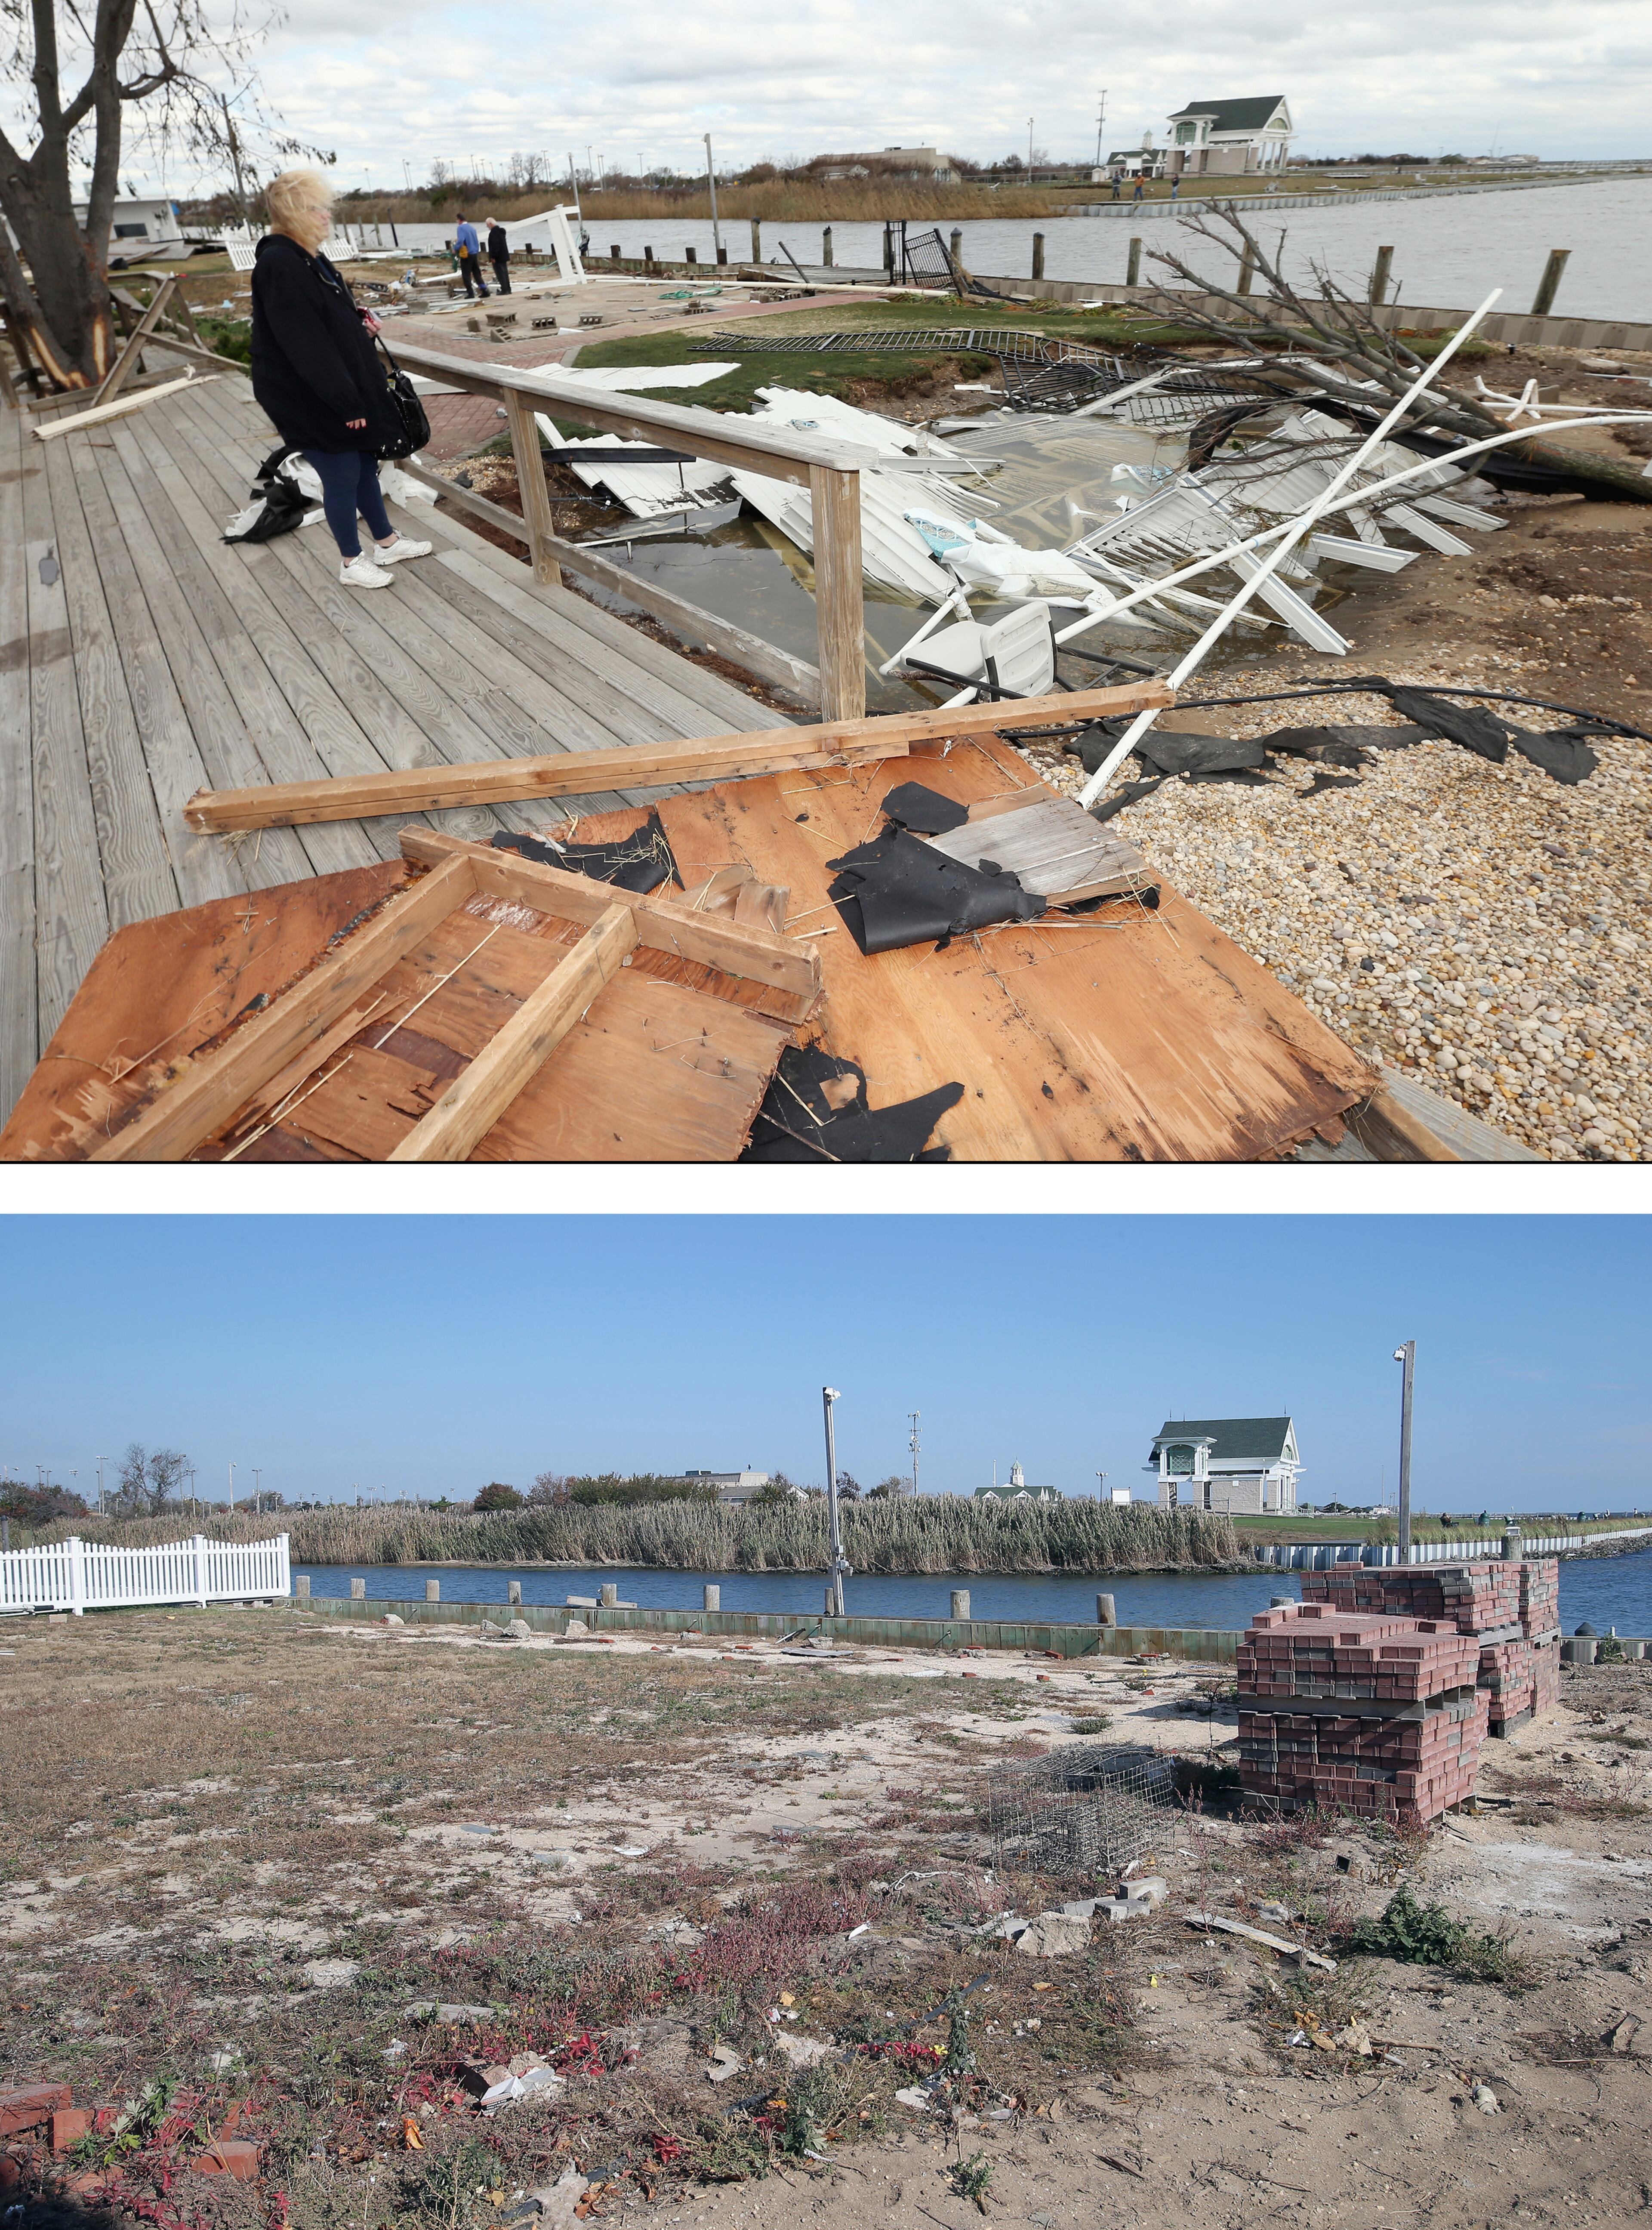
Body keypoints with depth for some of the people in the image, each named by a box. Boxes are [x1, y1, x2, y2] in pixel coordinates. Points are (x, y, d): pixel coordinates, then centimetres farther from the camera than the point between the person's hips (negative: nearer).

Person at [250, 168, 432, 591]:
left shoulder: (309, 258, 8)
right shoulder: (279, 267, -23)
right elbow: (305, 345, -26)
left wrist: (359, 321, 0)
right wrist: (346, 403, -24)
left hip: (348, 386, 9)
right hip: (311, 401, -9)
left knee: (365, 464, 19)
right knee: (342, 476, 2)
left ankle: (387, 542, 34)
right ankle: (352, 562, 17)